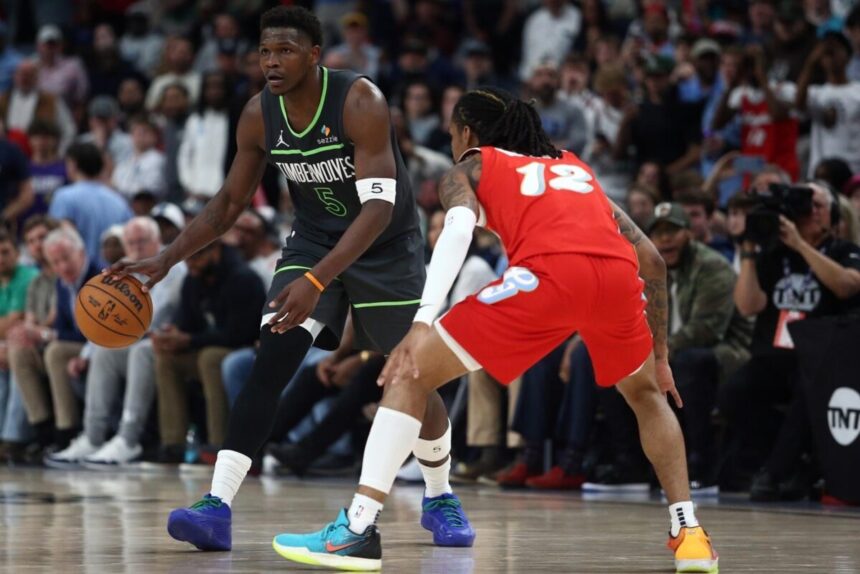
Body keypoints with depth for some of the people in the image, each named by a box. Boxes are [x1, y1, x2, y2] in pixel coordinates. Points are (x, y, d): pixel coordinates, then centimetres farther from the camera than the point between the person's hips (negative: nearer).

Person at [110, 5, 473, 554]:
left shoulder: (360, 102, -28)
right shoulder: (259, 116, -12)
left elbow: (379, 206, -35)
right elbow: (230, 202, 1)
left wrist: (317, 281, -45)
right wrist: (166, 260, -11)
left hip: (386, 246, -3)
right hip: (314, 240, 3)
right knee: (272, 359, -17)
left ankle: (440, 499, 28)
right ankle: (217, 508, -25)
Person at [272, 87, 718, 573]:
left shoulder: (470, 168, 26)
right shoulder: (577, 169, 38)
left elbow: (458, 227, 1)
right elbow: (652, 259, 34)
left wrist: (423, 321, -11)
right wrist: (659, 354, 42)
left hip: (547, 273, -4)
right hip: (616, 274, 4)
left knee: (412, 375, 9)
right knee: (646, 393, 34)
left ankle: (358, 530, -3)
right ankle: (690, 535, 22)